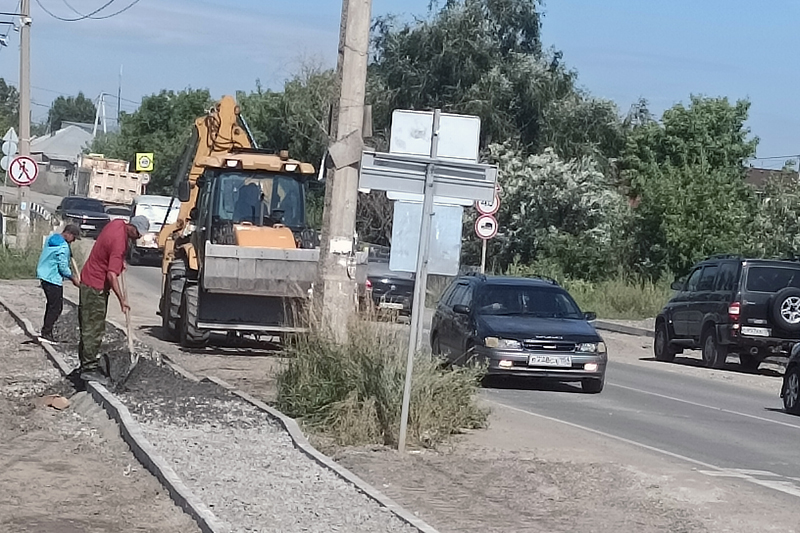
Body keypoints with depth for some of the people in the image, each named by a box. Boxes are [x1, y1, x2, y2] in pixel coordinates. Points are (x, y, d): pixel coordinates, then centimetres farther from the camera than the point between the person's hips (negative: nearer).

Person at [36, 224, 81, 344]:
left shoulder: (51, 238, 11)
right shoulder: (63, 246, -19)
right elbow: (63, 267, -19)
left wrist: (70, 274, 18)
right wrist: (73, 278, -5)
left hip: (44, 275, 10)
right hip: (53, 279, -10)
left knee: (51, 304, 19)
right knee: (56, 307, -3)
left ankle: (45, 331, 24)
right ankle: (45, 334, -3)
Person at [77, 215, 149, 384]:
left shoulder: (118, 223, 1)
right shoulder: (119, 242, -27)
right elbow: (112, 275, -31)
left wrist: (121, 260, 15)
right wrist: (122, 300, -31)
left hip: (90, 279, 10)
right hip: (96, 286, -10)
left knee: (90, 325, 14)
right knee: (94, 328, -8)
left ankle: (87, 362, 20)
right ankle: (89, 368, -6)